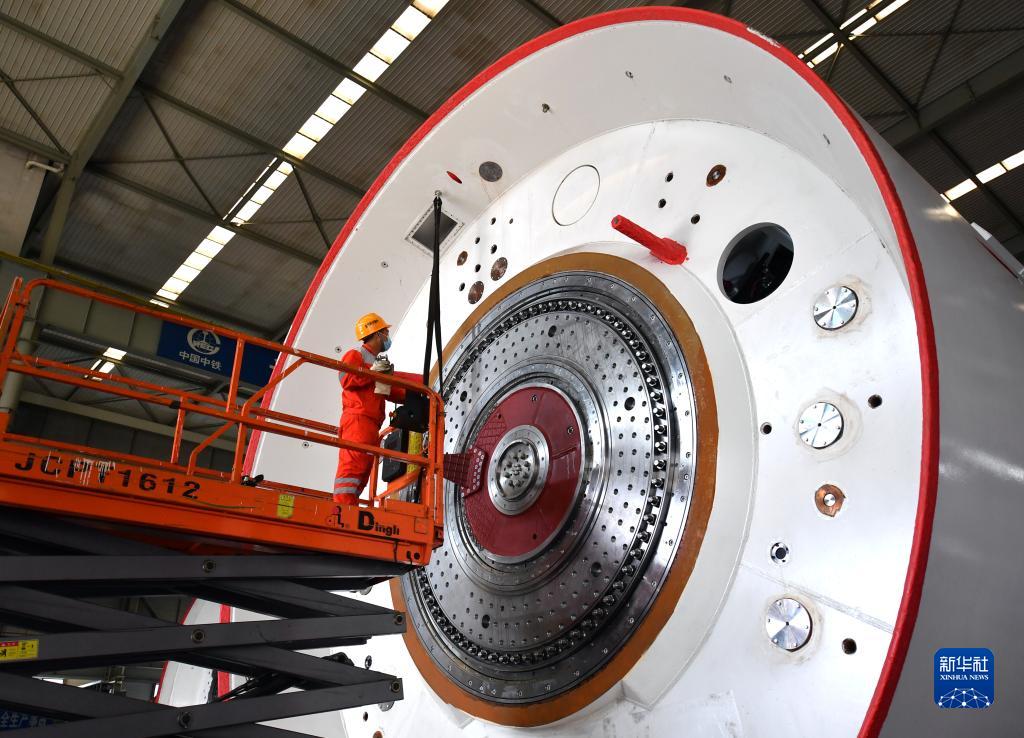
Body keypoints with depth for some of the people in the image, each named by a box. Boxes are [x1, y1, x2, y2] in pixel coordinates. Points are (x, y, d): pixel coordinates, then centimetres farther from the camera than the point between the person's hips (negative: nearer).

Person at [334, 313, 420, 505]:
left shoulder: (378, 363, 31)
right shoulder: (356, 355, 5)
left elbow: (392, 392, 24)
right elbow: (346, 379, -12)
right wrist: (372, 372, -13)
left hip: (371, 424, 10)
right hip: (358, 419, -10)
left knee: (363, 470, 4)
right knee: (352, 465, -18)